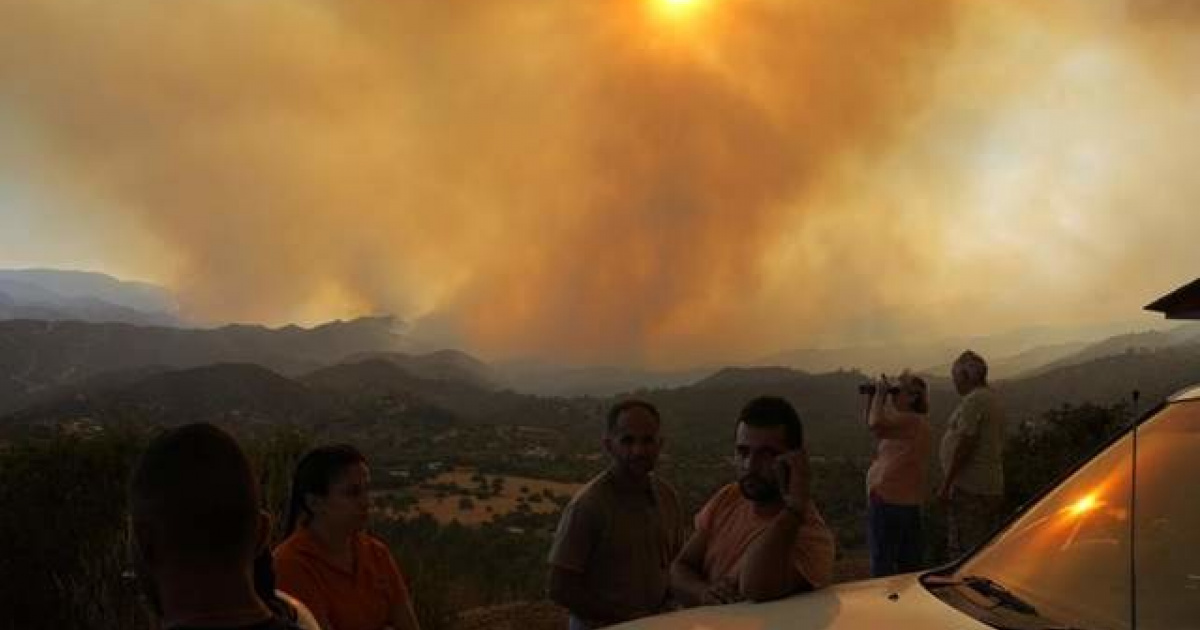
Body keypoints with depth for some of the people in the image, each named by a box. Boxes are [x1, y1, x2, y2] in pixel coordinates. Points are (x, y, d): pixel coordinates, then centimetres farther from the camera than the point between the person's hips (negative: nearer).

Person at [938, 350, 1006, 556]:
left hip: (969, 488, -10)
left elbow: (964, 445, -20)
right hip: (992, 487, 10)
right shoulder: (992, 399, 19)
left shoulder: (973, 401, -13)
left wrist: (946, 484, -17)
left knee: (963, 550, -9)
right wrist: (999, 493, 26)